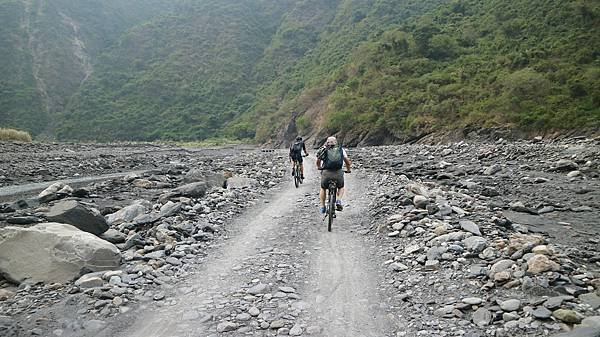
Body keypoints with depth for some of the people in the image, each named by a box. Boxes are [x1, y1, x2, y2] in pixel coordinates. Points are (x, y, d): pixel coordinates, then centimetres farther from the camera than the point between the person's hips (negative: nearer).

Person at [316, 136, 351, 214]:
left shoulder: (324, 149, 15)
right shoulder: (341, 149, 17)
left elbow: (318, 161, 16)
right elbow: (347, 161, 14)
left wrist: (319, 167, 38)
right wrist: (348, 170, 32)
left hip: (326, 173, 0)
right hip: (338, 173, 0)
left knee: (323, 189, 28)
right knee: (341, 188, 29)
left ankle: (322, 207, 23)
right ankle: (339, 201, 4)